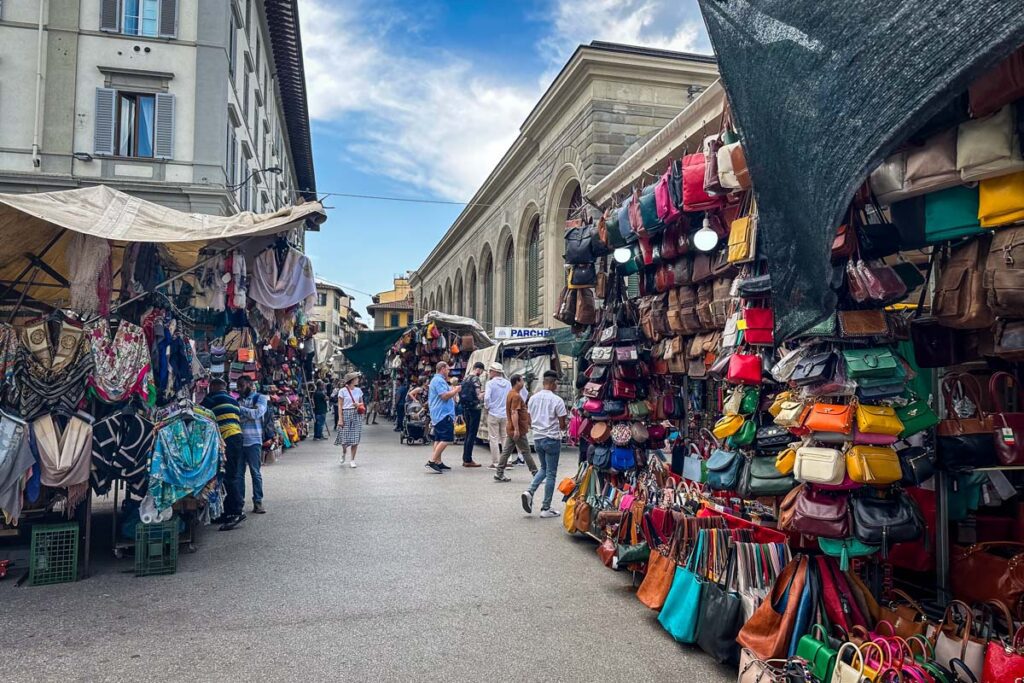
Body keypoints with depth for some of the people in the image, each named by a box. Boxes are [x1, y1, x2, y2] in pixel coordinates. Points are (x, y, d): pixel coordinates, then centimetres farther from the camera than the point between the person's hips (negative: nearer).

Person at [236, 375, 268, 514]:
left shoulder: (259, 398, 2)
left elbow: (257, 413, -15)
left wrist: (240, 408, -12)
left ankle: (258, 502, 6)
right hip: (238, 440, 5)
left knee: (255, 472, 0)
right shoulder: (238, 399, 17)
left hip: (253, 441, -4)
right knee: (238, 473, 7)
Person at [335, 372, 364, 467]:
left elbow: (362, 403, 18)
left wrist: (359, 404, -6)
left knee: (355, 438, 0)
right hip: (346, 414, -3)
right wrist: (340, 419, -10)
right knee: (344, 437, -3)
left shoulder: (358, 390, 8)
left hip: (356, 415, 3)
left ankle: (352, 460, 9)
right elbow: (340, 406, -4)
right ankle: (344, 453, 31)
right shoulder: (342, 391, -4)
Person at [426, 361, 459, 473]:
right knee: (447, 439, -12)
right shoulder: (439, 380, -14)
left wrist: (452, 391, 21)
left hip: (438, 414, 11)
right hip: (443, 414, -11)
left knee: (438, 439, 12)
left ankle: (438, 462, 16)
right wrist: (456, 390, -10)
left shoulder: (436, 380, 21)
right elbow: (445, 395, -23)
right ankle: (432, 461, -17)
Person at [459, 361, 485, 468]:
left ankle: (465, 459, 17)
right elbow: (479, 395, -17)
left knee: (468, 433, 14)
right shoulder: (475, 379, -12)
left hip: (465, 409, 9)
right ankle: (468, 460, -3)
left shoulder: (465, 378, 14)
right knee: (472, 434, -4)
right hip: (474, 408, -9)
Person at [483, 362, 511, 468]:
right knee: (505, 438, 12)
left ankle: (495, 463, 3)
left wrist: (487, 407, 0)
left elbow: (487, 397, -18)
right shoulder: (508, 383, 4)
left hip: (493, 414, -4)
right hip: (506, 414, 4)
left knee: (493, 439, 2)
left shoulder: (490, 383, -10)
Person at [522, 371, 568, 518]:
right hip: (552, 439, -6)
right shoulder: (557, 400, -14)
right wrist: (562, 427, 10)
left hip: (537, 438, 6)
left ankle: (530, 491, 1)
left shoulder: (533, 398, 3)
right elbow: (562, 425, -11)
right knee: (551, 473, 4)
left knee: (544, 468, 22)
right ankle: (546, 508, 7)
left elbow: (530, 420, 10)